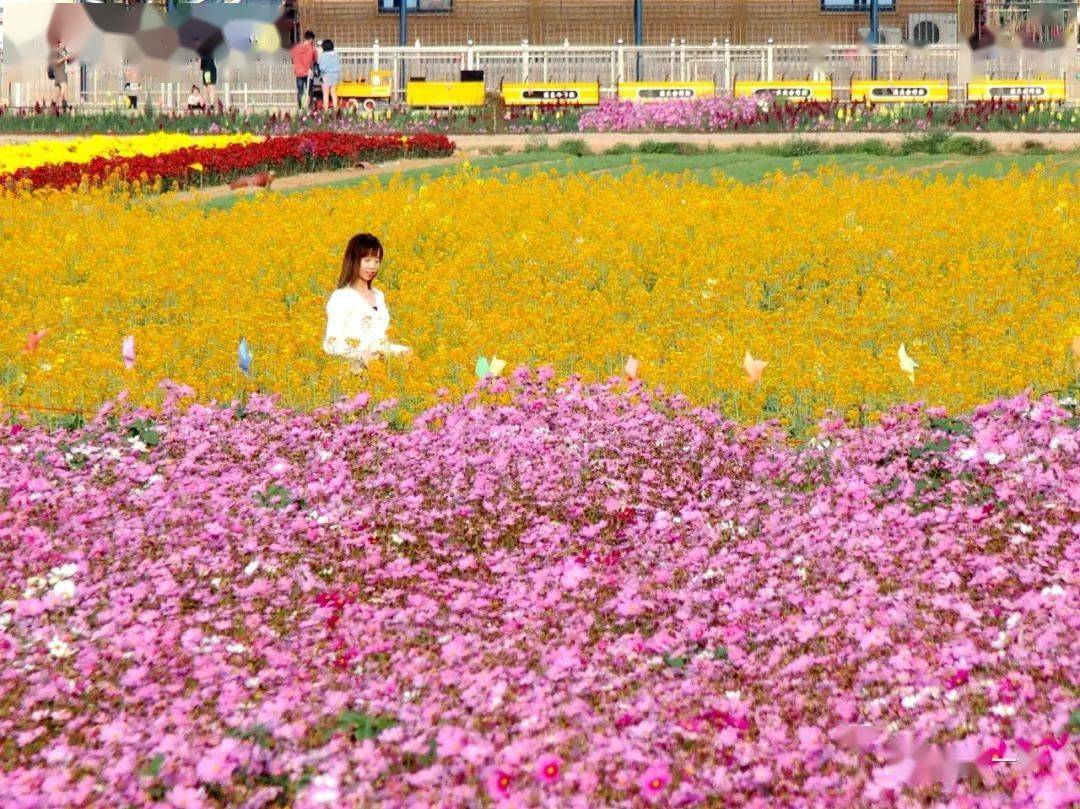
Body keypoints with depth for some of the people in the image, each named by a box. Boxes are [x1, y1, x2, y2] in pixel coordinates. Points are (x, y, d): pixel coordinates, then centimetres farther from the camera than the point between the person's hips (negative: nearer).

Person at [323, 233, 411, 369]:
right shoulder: (341, 297, -4)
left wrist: (400, 350, 8)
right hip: (353, 372, -6)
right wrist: (362, 354, -21)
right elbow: (331, 345, -10)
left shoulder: (379, 296, 18)